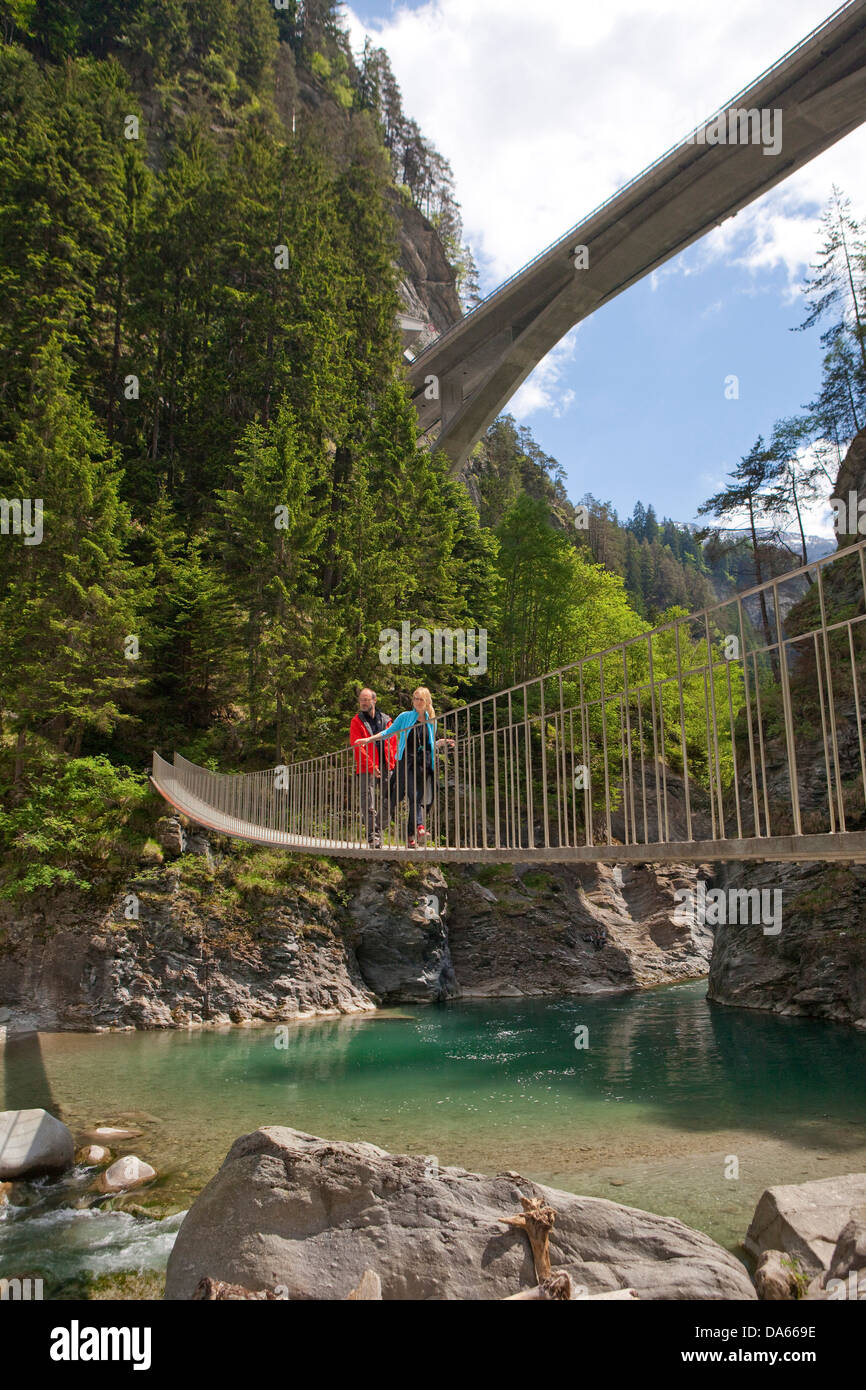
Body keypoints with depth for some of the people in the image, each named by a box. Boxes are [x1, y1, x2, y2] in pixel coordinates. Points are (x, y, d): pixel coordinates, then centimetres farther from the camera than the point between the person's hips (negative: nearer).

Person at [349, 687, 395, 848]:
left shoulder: (385, 720, 15)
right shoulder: (357, 721, 6)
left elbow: (392, 743, 13)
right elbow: (357, 745, -3)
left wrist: (390, 763, -2)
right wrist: (371, 766, -12)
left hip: (385, 769, 3)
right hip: (366, 769, -3)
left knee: (386, 801, 2)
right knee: (368, 804, -7)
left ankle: (378, 835, 13)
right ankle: (373, 837, -6)